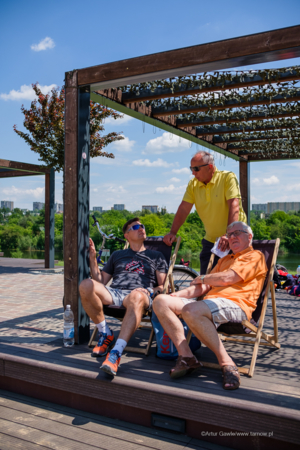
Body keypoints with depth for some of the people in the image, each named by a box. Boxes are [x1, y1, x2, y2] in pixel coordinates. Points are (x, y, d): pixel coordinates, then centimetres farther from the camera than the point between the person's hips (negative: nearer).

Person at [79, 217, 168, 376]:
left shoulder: (156, 256, 26)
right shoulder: (117, 255, 32)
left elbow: (163, 286, 15)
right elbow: (100, 281, 23)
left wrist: (149, 291, -7)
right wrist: (92, 257, 12)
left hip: (139, 294, -3)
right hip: (113, 293, 3)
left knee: (137, 296, -42)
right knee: (86, 285, -29)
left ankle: (115, 353, -47)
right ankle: (106, 335, -12)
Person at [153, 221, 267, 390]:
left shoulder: (254, 256, 7)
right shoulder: (224, 259, 33)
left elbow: (227, 278, -8)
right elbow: (205, 287, 22)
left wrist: (201, 278, 10)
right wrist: (178, 295, 6)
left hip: (235, 304, -8)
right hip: (210, 302, 8)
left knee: (191, 310, -38)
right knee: (161, 301, -10)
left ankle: (227, 362, -24)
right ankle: (186, 356, -16)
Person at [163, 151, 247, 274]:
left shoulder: (228, 178, -13)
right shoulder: (193, 184, 2)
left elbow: (234, 206, -24)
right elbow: (183, 209, -1)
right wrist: (172, 233, -12)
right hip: (210, 240, 5)